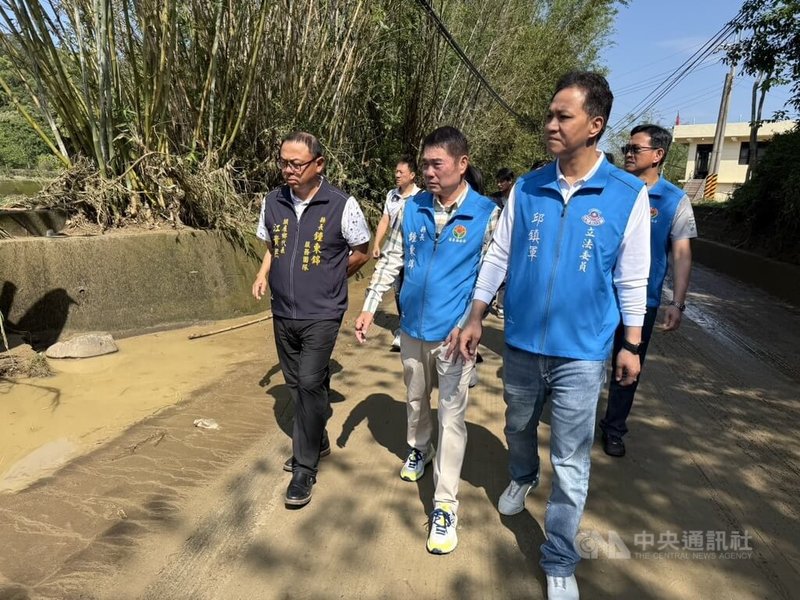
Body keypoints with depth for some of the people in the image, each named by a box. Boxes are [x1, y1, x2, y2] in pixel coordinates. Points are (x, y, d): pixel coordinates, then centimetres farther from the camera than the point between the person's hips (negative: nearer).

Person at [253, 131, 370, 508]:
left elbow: (361, 252, 1)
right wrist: (263, 275, 6)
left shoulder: (342, 206, -11)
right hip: (283, 312, 5)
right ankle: (317, 441, 38)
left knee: (309, 384, -10)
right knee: (295, 384, 15)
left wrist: (328, 280, 3)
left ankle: (305, 468, 6)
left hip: (321, 315, -5)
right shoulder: (272, 202, 2)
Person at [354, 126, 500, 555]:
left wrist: (468, 324, -18)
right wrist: (369, 308, 3)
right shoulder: (412, 208, 0)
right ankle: (418, 449, 51)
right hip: (413, 326, 4)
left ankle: (445, 506, 13)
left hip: (453, 333, -4)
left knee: (452, 416, 0)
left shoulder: (486, 214, -10)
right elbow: (391, 260, 7)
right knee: (416, 399, 23)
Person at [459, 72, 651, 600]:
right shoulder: (526, 188, -3)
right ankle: (523, 478, 57)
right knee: (519, 428, 24)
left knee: (571, 464, 7)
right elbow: (498, 257, 3)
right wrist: (475, 319, 4)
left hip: (582, 353, -2)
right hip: (522, 344, 3)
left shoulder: (628, 194, -8)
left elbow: (632, 278, -1)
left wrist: (632, 346, 2)